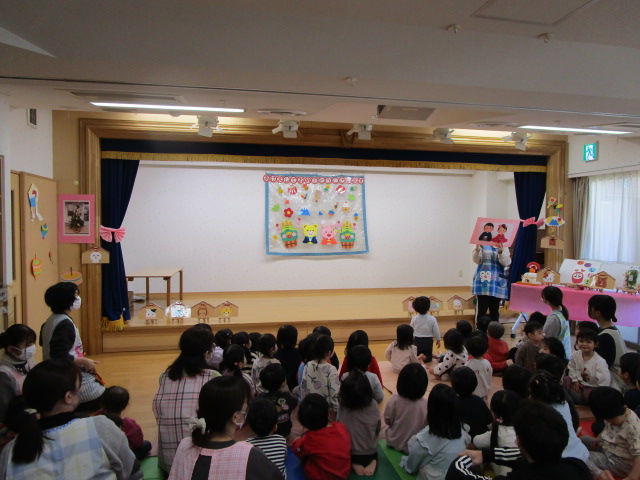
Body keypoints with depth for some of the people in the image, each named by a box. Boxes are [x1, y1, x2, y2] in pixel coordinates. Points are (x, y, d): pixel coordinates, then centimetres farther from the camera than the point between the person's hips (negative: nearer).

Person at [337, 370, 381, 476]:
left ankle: (353, 463, 3)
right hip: (371, 453, 2)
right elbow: (377, 430, -2)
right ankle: (372, 462, 2)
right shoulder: (373, 405, -16)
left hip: (349, 454, -1)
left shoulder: (343, 408, -22)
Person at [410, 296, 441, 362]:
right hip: (428, 341, -1)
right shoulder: (432, 319, -12)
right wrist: (438, 340, 12)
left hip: (417, 340, 2)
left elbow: (411, 330, 2)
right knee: (429, 357, 14)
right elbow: (436, 331, -5)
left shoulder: (414, 318, -7)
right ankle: (424, 357, -20)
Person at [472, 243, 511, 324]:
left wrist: (500, 252, -26)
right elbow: (476, 260, -8)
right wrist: (477, 249, -26)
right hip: (483, 283, -2)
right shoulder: (483, 246, 4)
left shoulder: (504, 249, 8)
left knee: (495, 310, 9)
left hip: (497, 284, 2)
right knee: (481, 309, -2)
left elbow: (506, 263, -9)